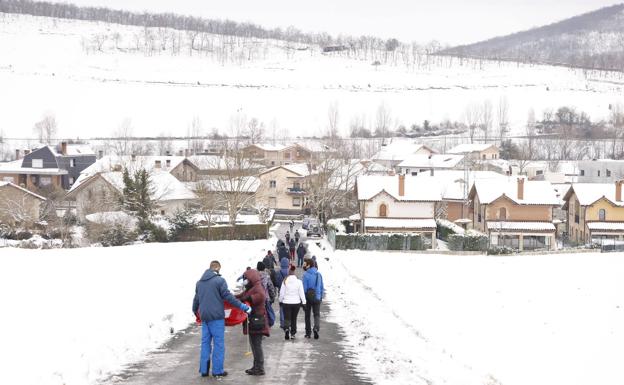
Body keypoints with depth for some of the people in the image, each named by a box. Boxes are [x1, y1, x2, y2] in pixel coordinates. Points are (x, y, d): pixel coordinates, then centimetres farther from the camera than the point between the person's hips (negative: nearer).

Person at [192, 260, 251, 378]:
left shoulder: (199, 282, 12)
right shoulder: (219, 280, -8)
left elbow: (196, 299, 21)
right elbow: (228, 297, -13)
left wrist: (195, 310, 39)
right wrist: (243, 306, -10)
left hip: (204, 316, 6)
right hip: (216, 316, -6)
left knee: (205, 342, 11)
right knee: (218, 343, 0)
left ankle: (204, 369, 12)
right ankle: (217, 370, 0)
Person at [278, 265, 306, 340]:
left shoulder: (285, 281, -8)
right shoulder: (299, 281, -6)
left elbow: (281, 293, -3)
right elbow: (301, 293, -4)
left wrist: (280, 300, 12)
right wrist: (304, 302, 1)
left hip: (286, 302, -1)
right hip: (296, 303, 2)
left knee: (287, 318, 3)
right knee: (294, 319, 15)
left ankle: (286, 328, -24)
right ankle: (293, 333, 17)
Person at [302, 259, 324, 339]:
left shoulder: (306, 274, -11)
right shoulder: (319, 274, 2)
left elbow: (304, 287, -11)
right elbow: (322, 287, 6)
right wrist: (321, 296, 16)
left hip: (308, 296, -3)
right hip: (317, 297, 3)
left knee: (307, 315, 11)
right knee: (317, 314, 7)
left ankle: (308, 332, 16)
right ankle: (316, 328, -19)